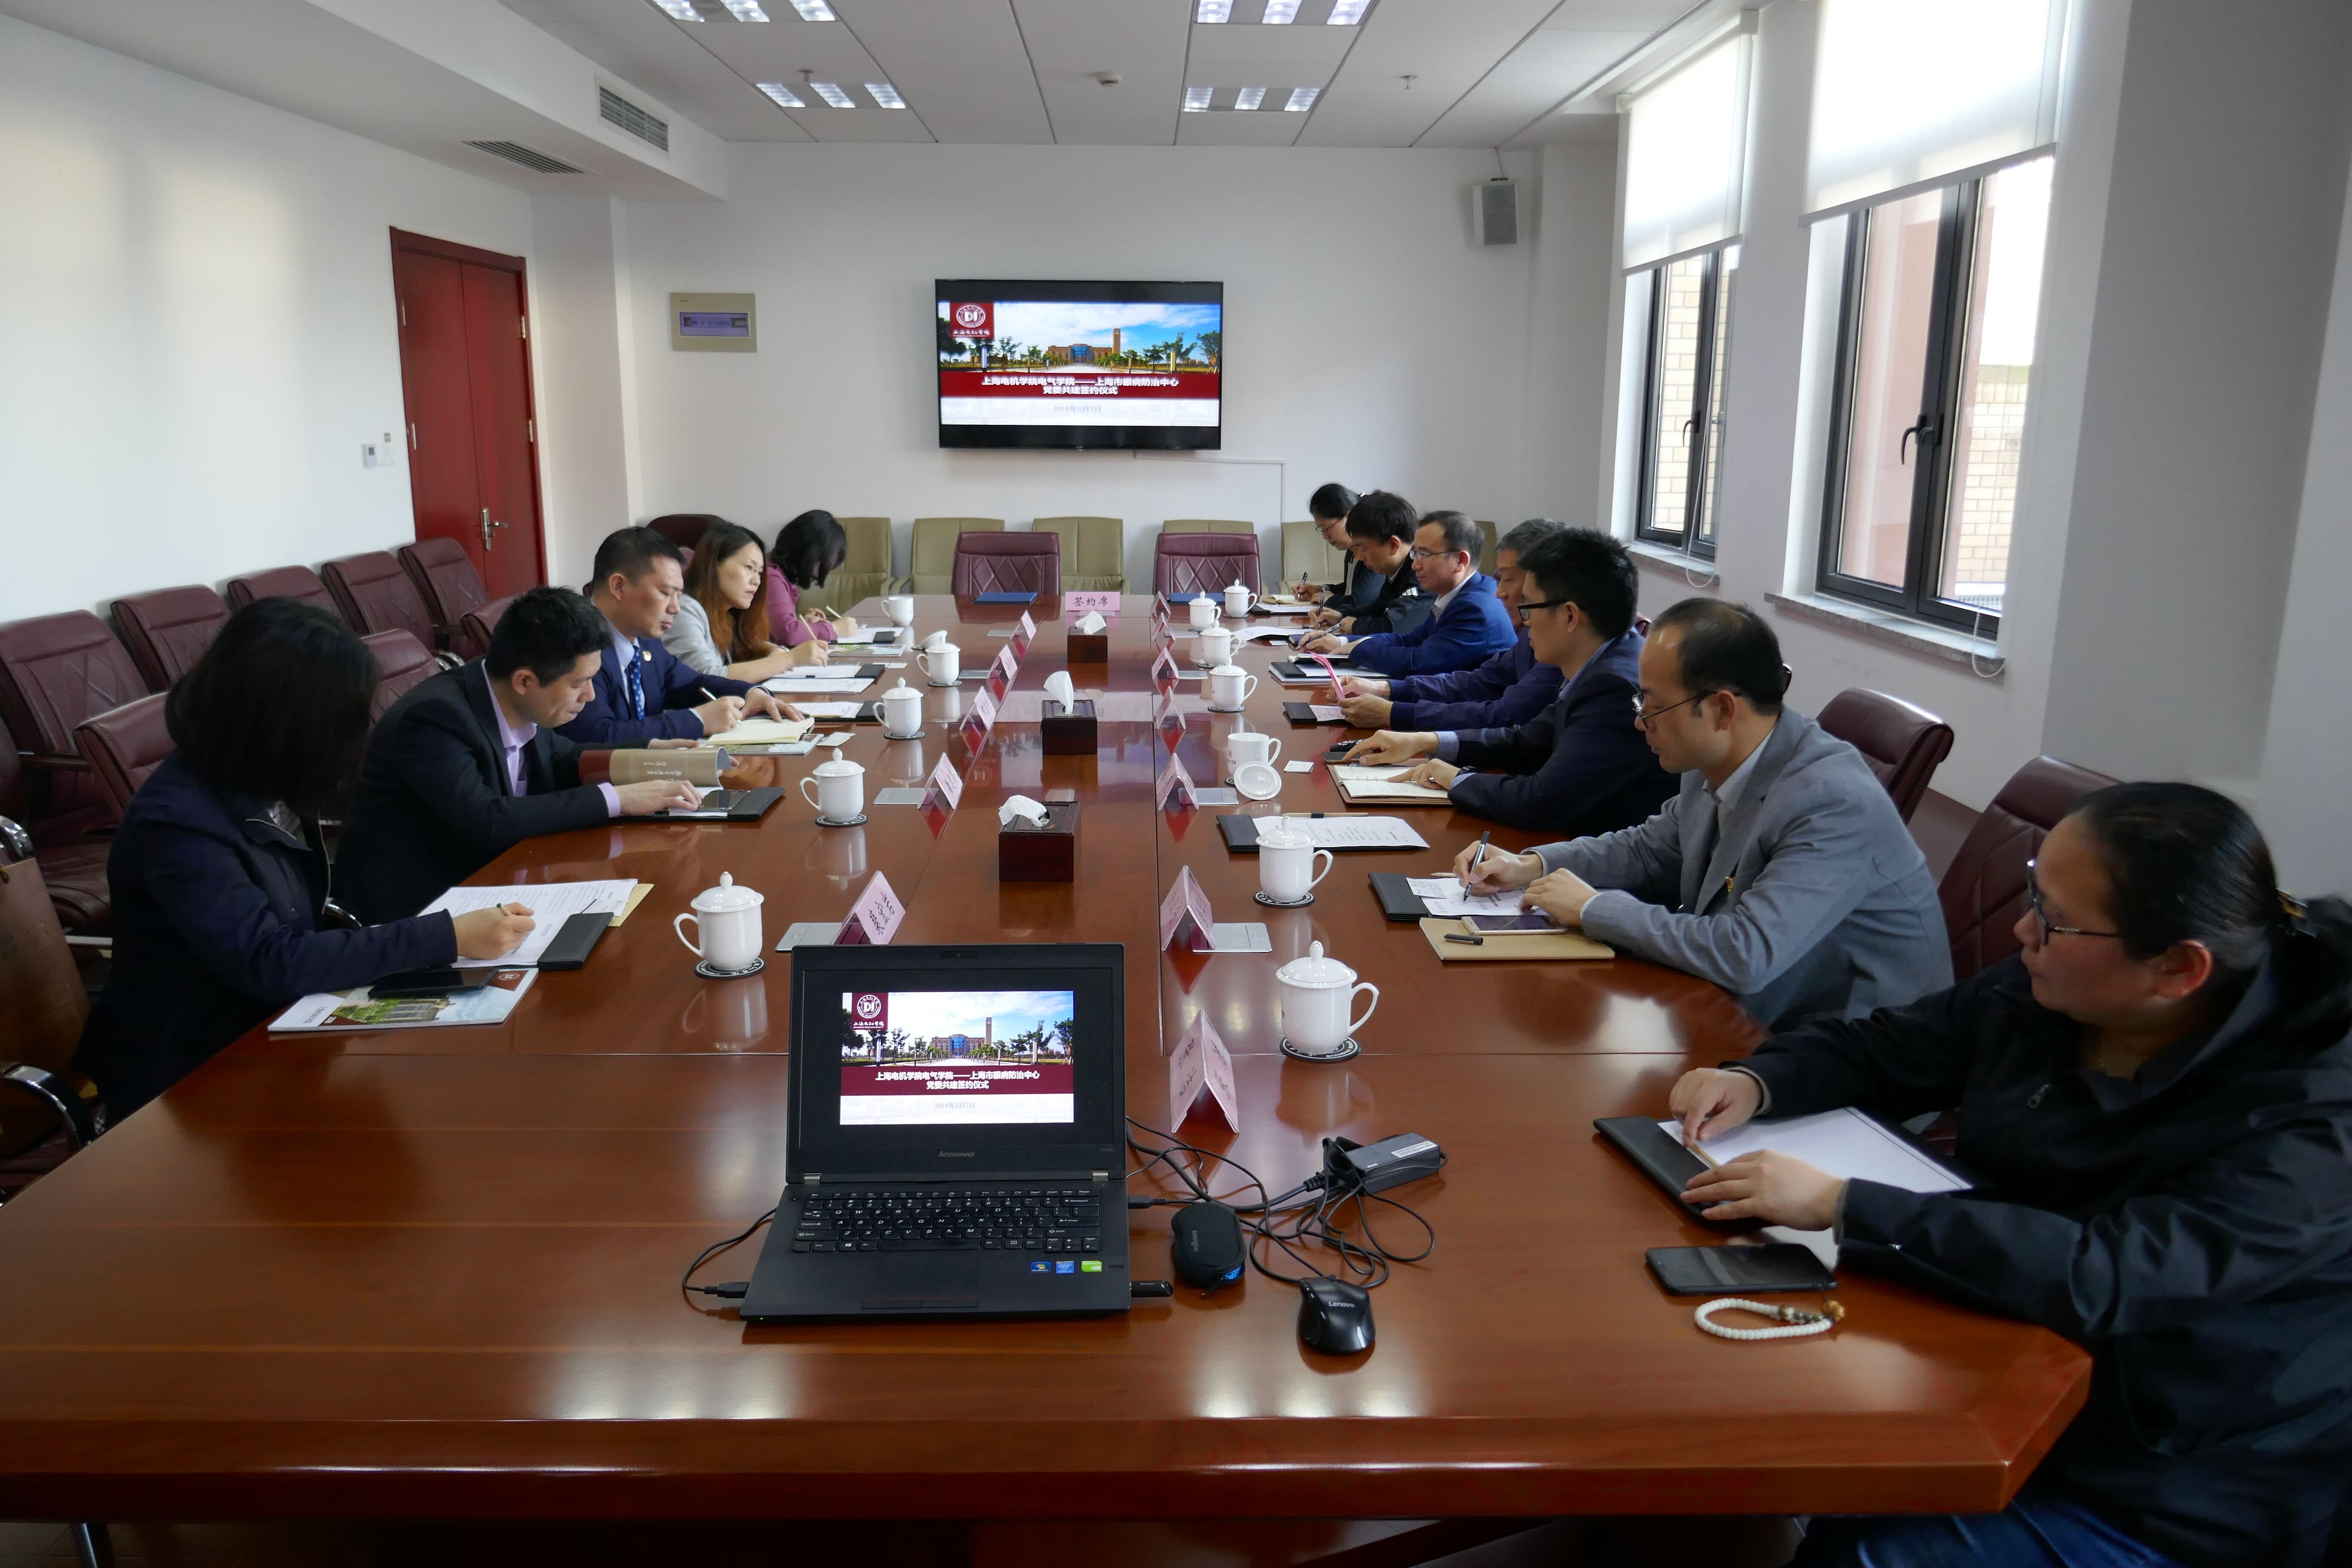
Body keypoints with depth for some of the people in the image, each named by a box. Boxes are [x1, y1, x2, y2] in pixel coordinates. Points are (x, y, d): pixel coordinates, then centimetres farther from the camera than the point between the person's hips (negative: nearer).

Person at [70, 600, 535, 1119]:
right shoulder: (179, 822, -24)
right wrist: (449, 937, -28)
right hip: (190, 1075, -7)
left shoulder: (259, 785, 0)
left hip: (267, 1030, 7)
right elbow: (271, 963, -29)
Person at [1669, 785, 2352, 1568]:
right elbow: (1872, 1048, 8)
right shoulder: (2038, 995, -5)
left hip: (2156, 1504, -6)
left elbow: (2105, 1276, -35)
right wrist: (1756, 1082, -12)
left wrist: (1839, 1205, -33)